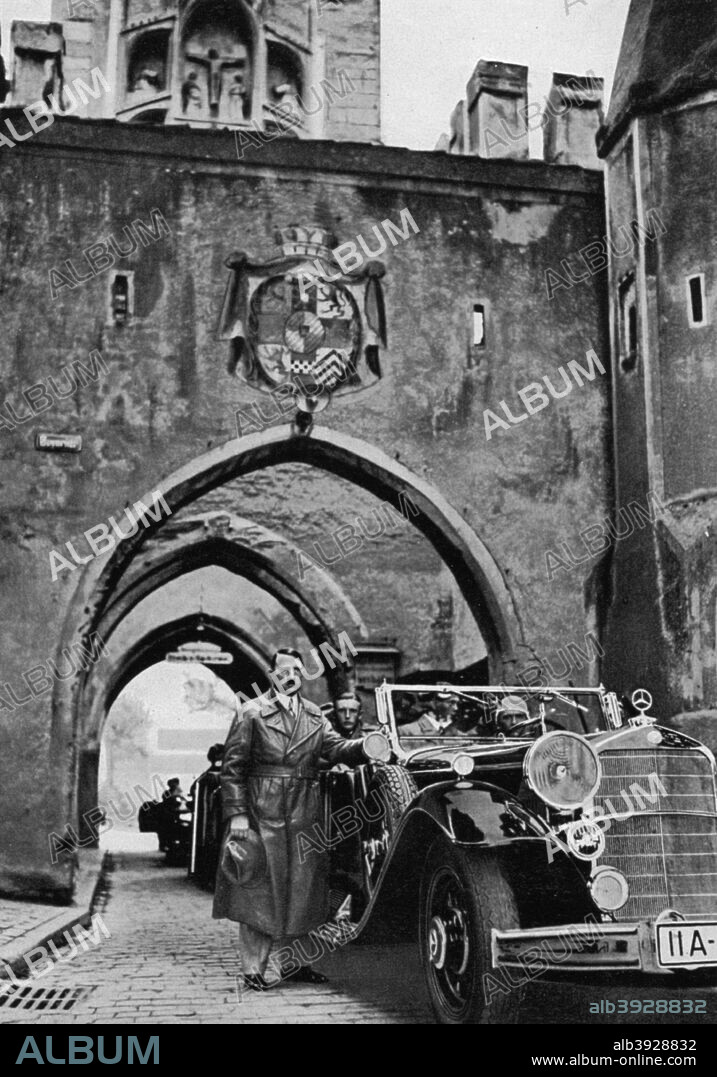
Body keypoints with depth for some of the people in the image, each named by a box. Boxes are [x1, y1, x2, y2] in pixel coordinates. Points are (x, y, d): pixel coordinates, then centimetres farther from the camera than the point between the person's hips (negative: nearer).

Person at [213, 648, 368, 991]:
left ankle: (293, 961, 24)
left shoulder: (314, 716, 12)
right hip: (262, 815, -5)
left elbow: (335, 747, -2)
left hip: (305, 817, 5)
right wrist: (237, 814, -13)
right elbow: (232, 768, -5)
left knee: (301, 889, 11)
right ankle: (253, 969, 8)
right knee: (259, 892, 0)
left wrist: (364, 745, -23)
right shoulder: (252, 713, -3)